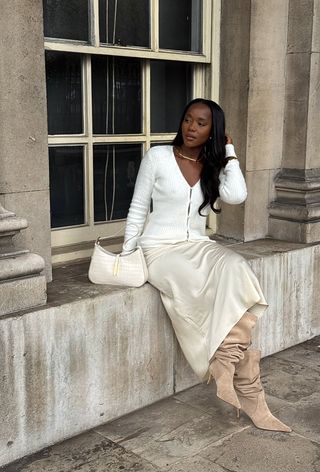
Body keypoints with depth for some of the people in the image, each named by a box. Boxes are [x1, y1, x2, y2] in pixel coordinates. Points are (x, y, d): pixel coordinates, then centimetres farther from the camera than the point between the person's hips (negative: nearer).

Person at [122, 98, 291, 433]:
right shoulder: (157, 157, -2)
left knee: (235, 271, -30)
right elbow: (138, 209, 1)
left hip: (199, 246, 4)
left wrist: (228, 150, -2)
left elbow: (237, 196, -12)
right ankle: (247, 390, -25)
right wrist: (126, 256, -3)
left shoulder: (215, 166, 9)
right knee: (221, 288, -30)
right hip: (161, 249, -4)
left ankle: (226, 365, -25)